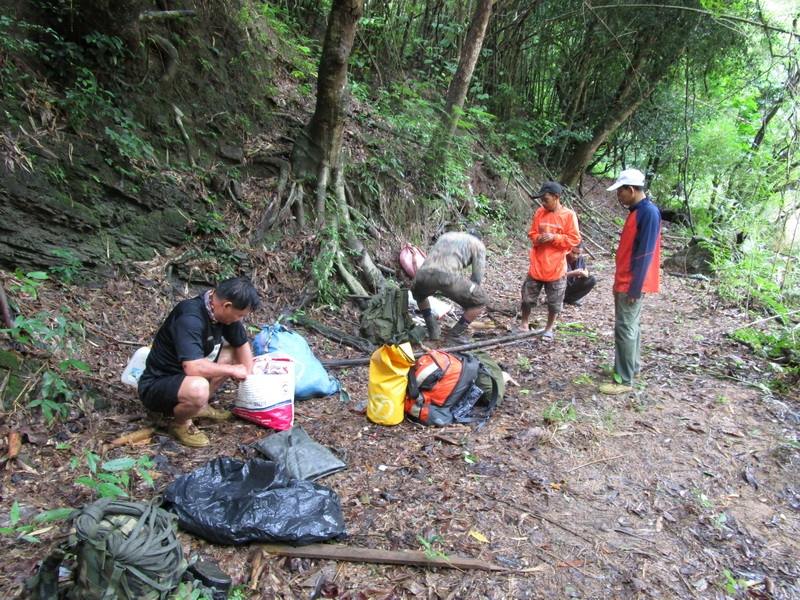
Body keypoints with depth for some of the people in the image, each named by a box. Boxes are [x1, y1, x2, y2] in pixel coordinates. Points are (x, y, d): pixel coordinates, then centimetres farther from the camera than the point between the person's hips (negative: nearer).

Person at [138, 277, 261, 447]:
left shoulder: (220, 310, -7)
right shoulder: (190, 318, -31)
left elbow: (242, 344, 7)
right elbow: (193, 368, -39)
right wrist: (232, 370, -25)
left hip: (184, 375, 9)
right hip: (156, 386, -9)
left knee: (234, 354, 4)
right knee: (198, 388, -37)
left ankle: (200, 406, 9)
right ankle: (180, 423, -4)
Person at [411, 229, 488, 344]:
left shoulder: (445, 236, 38)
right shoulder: (478, 245, 24)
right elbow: (477, 277, 15)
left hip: (423, 274, 5)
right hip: (448, 277, -5)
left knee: (419, 294, 41)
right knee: (481, 301, 18)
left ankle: (433, 330, 31)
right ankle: (455, 334, 18)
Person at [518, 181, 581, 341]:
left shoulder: (569, 215, -8)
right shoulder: (539, 212, 3)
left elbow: (574, 239, -9)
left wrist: (554, 237, -20)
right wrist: (538, 239, -13)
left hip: (556, 266, -3)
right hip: (537, 265, 3)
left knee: (554, 301, 9)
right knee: (527, 296, 10)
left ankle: (549, 328, 26)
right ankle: (524, 323, 27)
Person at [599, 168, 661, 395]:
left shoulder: (649, 212, -18)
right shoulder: (636, 211, 12)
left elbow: (645, 254, -21)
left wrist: (634, 288, -21)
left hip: (632, 284, -10)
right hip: (625, 282, 10)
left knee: (625, 329, -6)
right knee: (629, 326, 18)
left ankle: (624, 380, -1)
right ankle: (632, 366, 31)